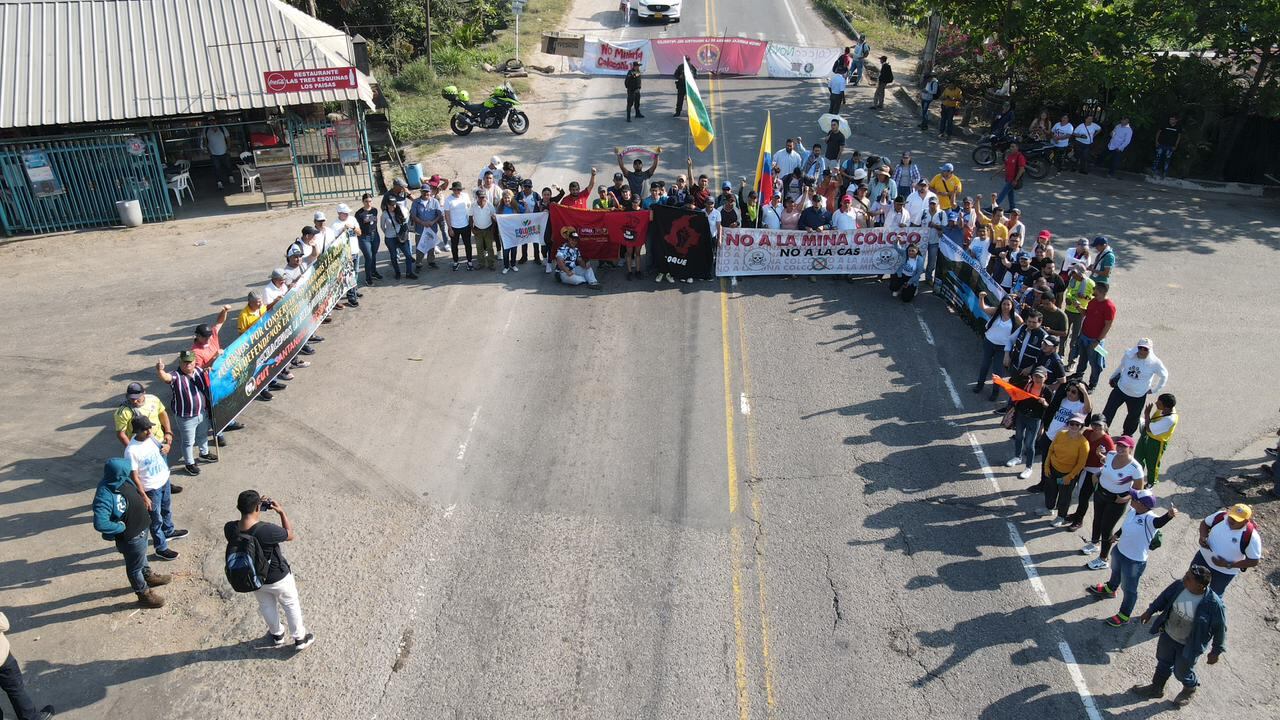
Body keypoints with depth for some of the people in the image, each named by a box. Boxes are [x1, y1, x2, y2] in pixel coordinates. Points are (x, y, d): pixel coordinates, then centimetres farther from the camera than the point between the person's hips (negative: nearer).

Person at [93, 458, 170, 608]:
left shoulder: (121, 481, -11)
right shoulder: (105, 496, -37)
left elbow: (134, 493, 12)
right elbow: (100, 524, -41)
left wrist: (143, 498, 1)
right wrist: (121, 527, -27)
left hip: (140, 527, 8)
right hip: (130, 536, -8)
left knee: (142, 555, 33)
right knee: (135, 566, 17)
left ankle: (148, 576, 58)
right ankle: (143, 593, 38)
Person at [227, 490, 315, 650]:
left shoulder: (229, 529, -24)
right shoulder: (267, 530, -39)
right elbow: (290, 535, -17)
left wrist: (255, 509, -5)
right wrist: (281, 512, -11)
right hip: (278, 577, -4)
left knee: (267, 606, 30)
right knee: (291, 605, 23)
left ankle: (277, 635, 53)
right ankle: (300, 639, 40)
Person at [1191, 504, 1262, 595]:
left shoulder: (1252, 537, -30)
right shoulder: (1220, 516, -22)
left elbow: (1254, 561, -19)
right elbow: (1205, 523, 0)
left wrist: (1229, 565, -25)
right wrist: (1203, 537, -19)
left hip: (1225, 572, -3)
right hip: (1203, 557, 3)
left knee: (1215, 593, 21)